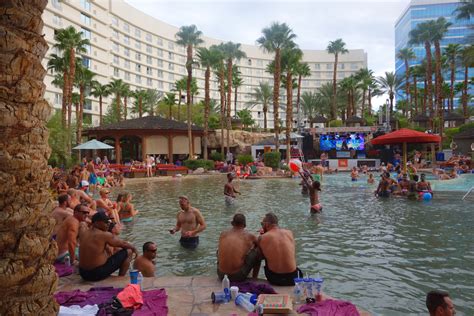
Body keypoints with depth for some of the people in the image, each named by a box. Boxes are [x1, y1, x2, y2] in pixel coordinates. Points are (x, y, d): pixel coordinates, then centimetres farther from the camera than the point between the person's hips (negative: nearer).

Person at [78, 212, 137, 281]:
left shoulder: (83, 233, 2)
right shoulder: (105, 235, -16)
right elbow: (124, 244, -2)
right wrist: (133, 248, 13)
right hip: (98, 274, -7)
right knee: (128, 251, 0)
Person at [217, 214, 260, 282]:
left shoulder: (223, 234, 6)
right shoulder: (249, 236, -2)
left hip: (221, 275, 4)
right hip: (238, 277, -3)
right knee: (258, 250, 12)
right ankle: (254, 278, 27)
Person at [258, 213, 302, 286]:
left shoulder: (262, 238, -11)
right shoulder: (289, 233, -2)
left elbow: (262, 256, 3)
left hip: (274, 279, -1)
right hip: (292, 278, 2)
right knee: (299, 271, 35)